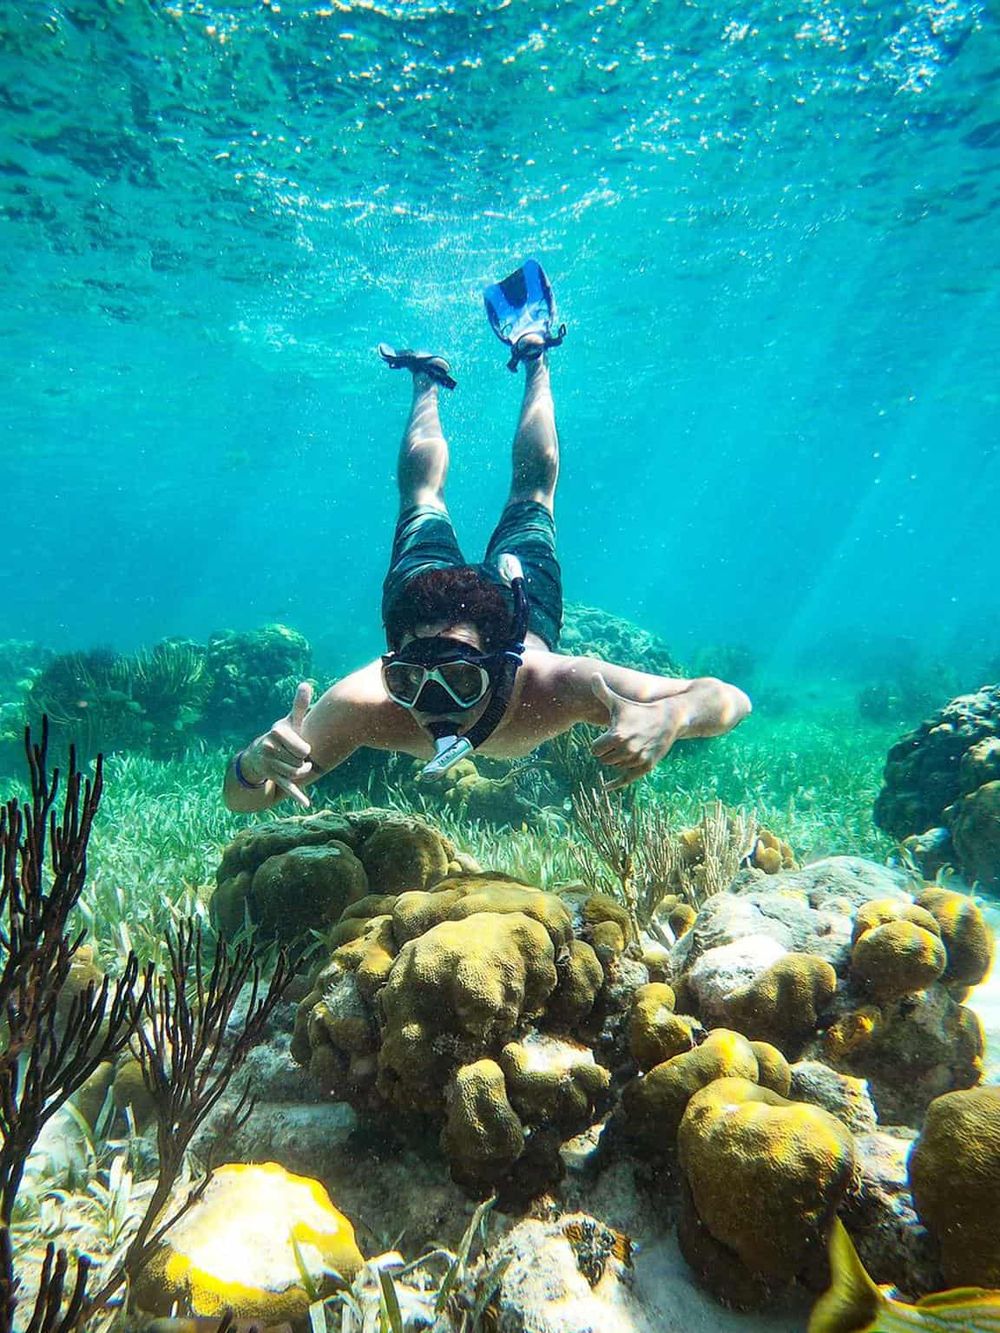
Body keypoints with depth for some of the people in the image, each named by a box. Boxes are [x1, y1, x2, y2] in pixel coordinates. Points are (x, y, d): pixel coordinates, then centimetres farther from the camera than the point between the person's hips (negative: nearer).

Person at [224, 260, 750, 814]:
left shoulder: (556, 686, -46)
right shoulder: (363, 705, -44)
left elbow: (730, 697, -42)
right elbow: (241, 798, -34)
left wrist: (665, 717, -64)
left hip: (525, 605, 1)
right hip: (418, 595, 0)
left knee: (531, 485, 27)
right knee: (420, 490, 28)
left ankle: (533, 352, 48)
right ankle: (427, 382, 54)